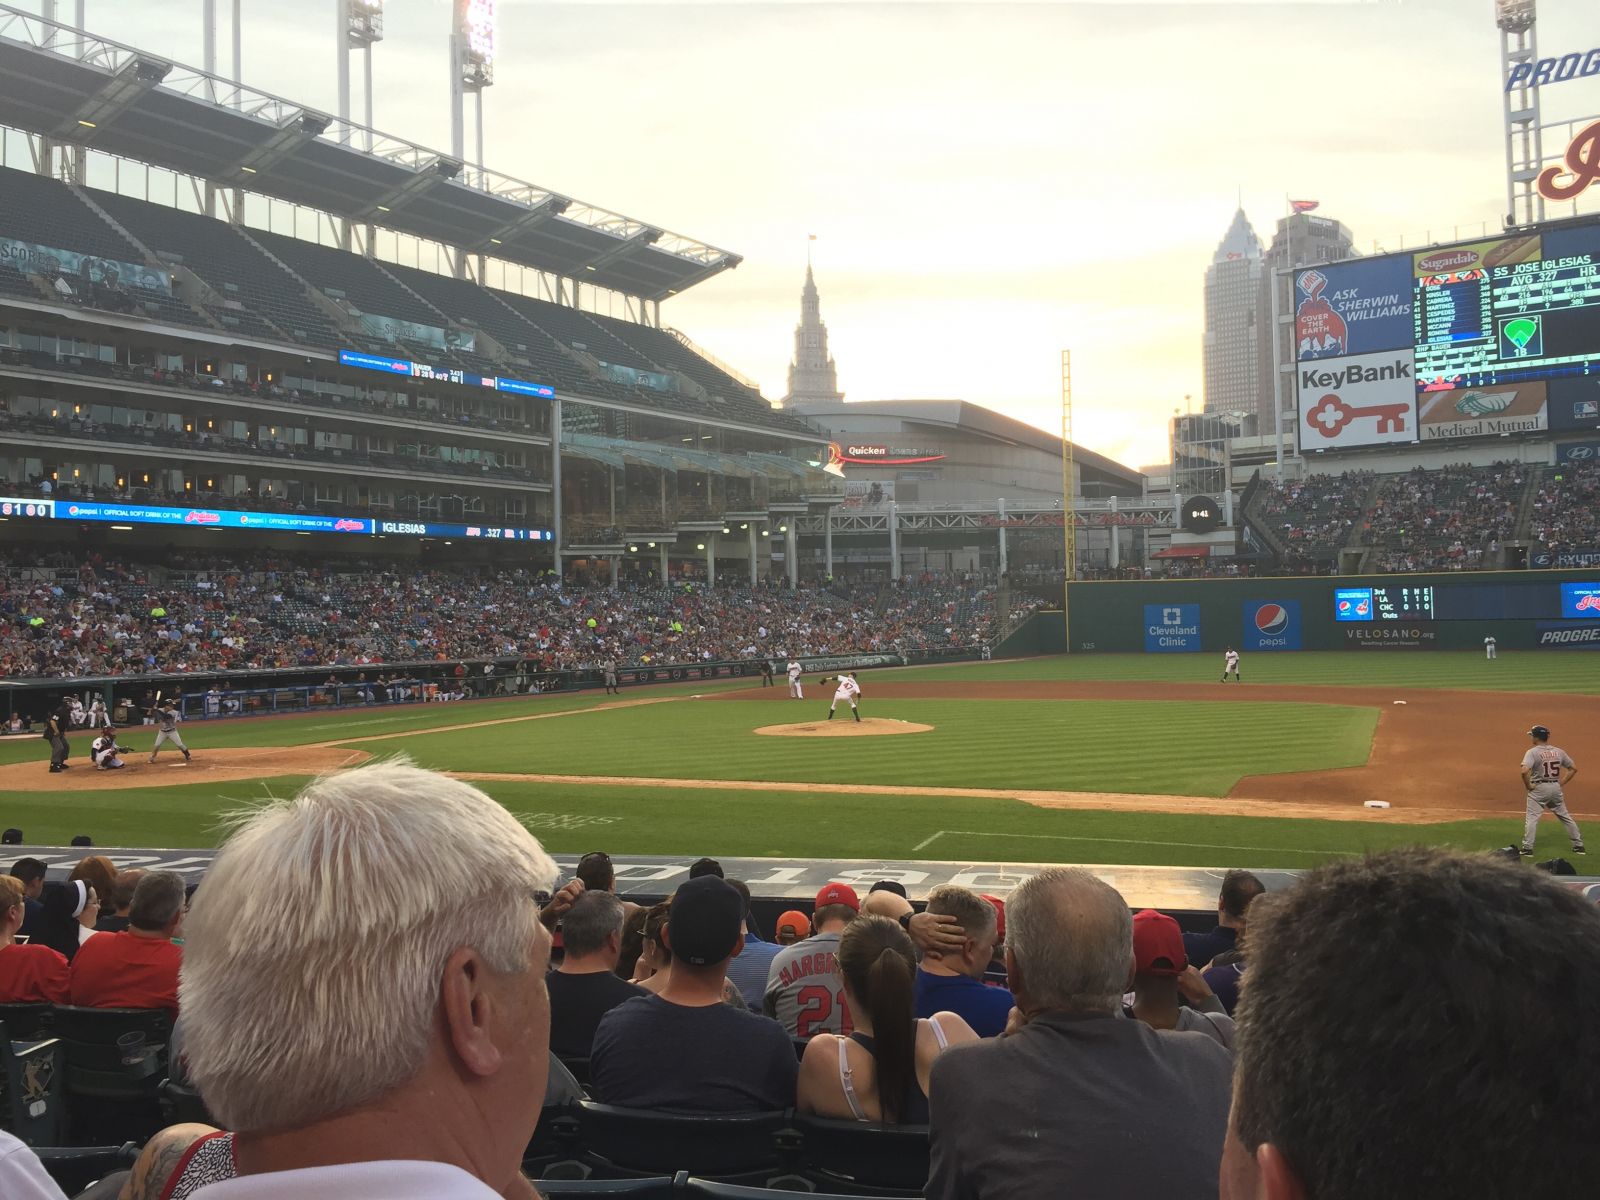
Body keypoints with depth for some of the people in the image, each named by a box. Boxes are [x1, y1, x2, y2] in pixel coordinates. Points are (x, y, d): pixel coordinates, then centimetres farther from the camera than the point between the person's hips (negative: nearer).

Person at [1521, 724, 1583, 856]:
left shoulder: (1532, 752, -13)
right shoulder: (1558, 751, 5)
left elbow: (1524, 771, -27)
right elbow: (1573, 769, 10)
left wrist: (1528, 786, -12)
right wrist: (1561, 783, 11)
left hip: (1539, 789, -5)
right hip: (1556, 788, 5)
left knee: (1531, 818, -2)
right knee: (1565, 816, 18)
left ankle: (1527, 849, -7)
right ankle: (1579, 845, 23)